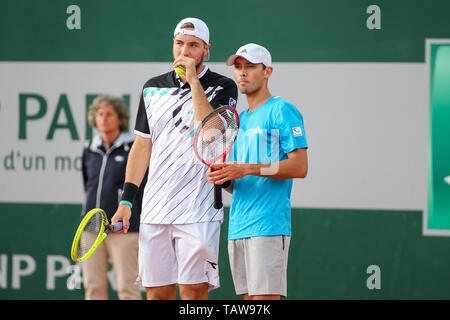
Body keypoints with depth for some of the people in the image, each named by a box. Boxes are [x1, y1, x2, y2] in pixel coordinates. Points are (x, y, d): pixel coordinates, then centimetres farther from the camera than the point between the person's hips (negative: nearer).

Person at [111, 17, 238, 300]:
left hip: (197, 212, -4)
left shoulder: (223, 88, 0)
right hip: (155, 210, 4)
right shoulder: (153, 88, 14)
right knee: (157, 293, 4)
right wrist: (127, 199, 9)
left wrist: (193, 80, -14)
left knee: (193, 292, -8)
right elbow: (142, 145, 17)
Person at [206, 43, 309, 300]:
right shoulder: (239, 120, 22)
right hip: (238, 228, 8)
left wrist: (247, 169, -16)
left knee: (265, 297, -12)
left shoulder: (282, 111, -3)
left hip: (269, 227, -8)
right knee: (249, 298, 6)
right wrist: (222, 177, 3)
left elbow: (300, 167, -12)